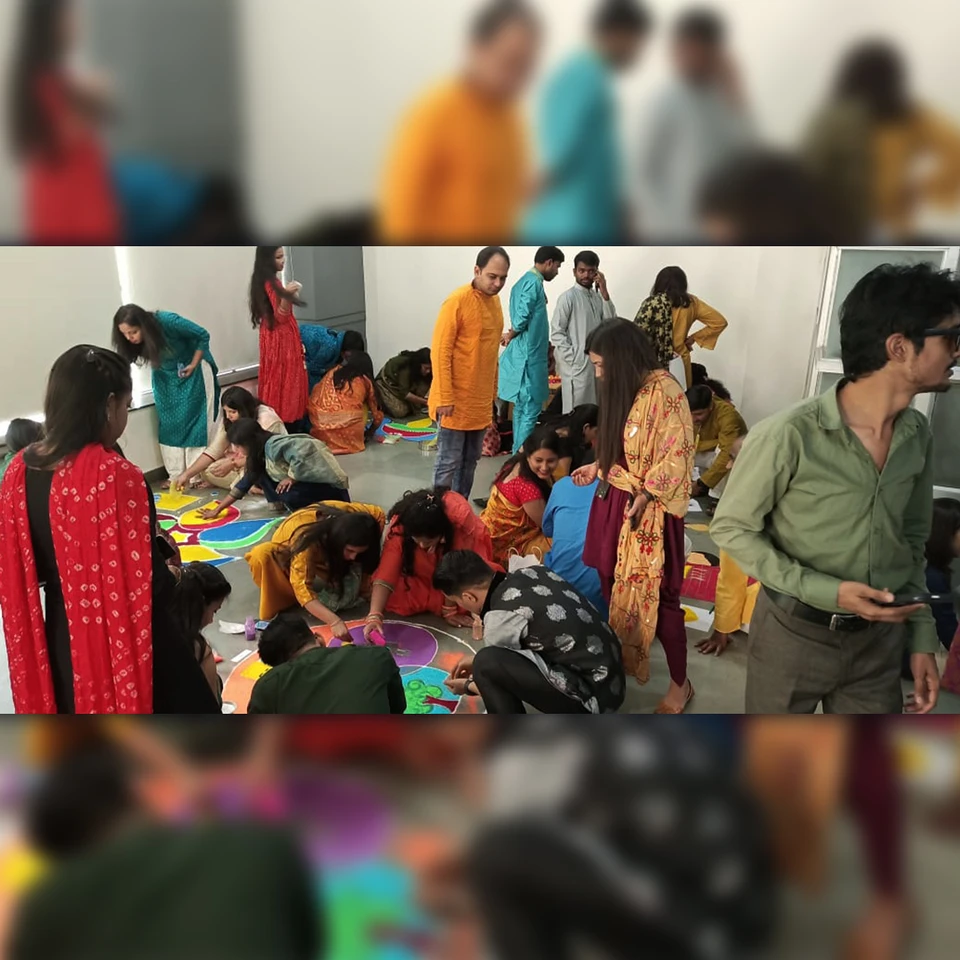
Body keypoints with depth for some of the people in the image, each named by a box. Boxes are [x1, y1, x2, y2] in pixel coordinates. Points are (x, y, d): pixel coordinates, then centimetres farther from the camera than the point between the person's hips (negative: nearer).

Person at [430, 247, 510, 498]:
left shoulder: (494, 300, 8)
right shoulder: (457, 301, -15)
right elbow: (440, 352, -16)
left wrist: (493, 390, 17)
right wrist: (445, 398, -19)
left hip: (481, 399, 7)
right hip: (457, 400, -7)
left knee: (470, 460, 14)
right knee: (449, 462, 0)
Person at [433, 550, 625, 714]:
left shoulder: (501, 618, -18)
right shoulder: (528, 574, 4)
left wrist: (468, 686, 19)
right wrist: (479, 661, 26)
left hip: (592, 697, -9)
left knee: (488, 665, -18)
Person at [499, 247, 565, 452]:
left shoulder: (524, 281, 17)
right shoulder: (534, 282, -14)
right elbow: (521, 318, -23)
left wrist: (544, 342, 16)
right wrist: (510, 335, -5)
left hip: (523, 355, 10)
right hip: (529, 356, -10)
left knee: (522, 407, 15)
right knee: (531, 409, -6)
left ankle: (518, 454, 22)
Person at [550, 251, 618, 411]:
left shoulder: (598, 297, 11)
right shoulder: (568, 297, -8)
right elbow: (556, 333, -11)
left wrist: (604, 292, -6)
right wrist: (573, 359, -15)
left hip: (597, 363, 7)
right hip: (577, 366, -6)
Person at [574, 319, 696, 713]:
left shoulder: (663, 390, -18)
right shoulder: (622, 387, 8)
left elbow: (678, 454, -20)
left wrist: (645, 494, -24)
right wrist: (598, 467, 8)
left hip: (647, 509, -8)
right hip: (613, 500, 8)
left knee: (654, 595, -1)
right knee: (613, 584, 14)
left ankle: (680, 683, 17)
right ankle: (615, 657, 33)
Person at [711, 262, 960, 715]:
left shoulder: (918, 434, -3)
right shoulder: (788, 436, -23)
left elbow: (912, 541, 9)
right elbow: (731, 529, -14)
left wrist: (922, 636, 7)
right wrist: (826, 592, -20)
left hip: (880, 638, 5)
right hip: (795, 634, -5)